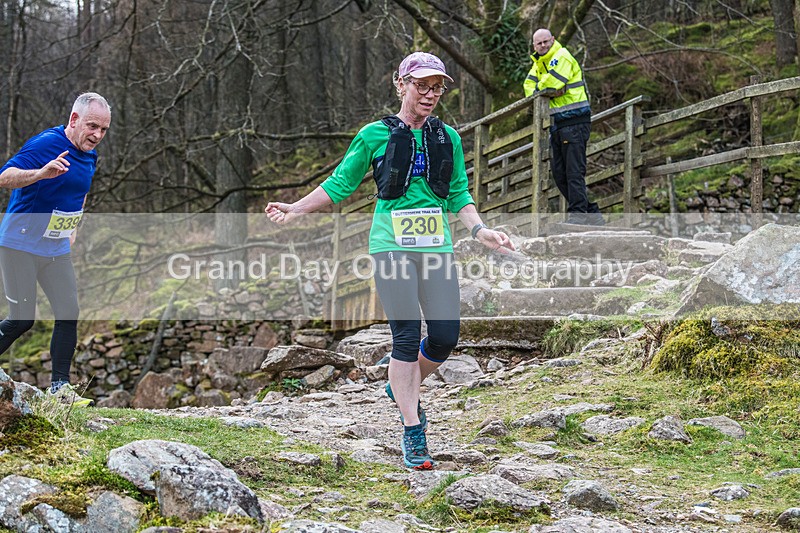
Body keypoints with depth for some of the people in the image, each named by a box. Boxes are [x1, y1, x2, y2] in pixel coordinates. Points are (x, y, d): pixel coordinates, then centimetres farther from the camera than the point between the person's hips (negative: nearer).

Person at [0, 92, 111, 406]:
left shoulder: (90, 157, 8)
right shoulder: (46, 144, -19)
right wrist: (40, 173, -46)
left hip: (57, 250, 8)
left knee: (69, 314, -1)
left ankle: (59, 387, 6)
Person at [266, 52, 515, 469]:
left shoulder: (448, 137, 12)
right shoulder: (376, 135, 3)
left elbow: (459, 195, 15)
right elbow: (340, 184, 11)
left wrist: (480, 230, 0)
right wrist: (297, 209, 6)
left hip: (436, 246, 4)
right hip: (392, 244, -3)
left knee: (445, 337, -4)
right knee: (407, 336, -11)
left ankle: (402, 388, 27)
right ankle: (412, 432, -1)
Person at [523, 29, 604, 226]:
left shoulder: (562, 57, -9)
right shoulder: (538, 63, 19)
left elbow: (550, 83, -22)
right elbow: (529, 86, 8)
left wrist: (540, 88, 0)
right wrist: (549, 91, -10)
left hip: (574, 122, -10)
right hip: (557, 125, 10)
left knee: (574, 171, -12)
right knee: (559, 173, 8)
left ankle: (577, 214, -14)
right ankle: (590, 211, 14)